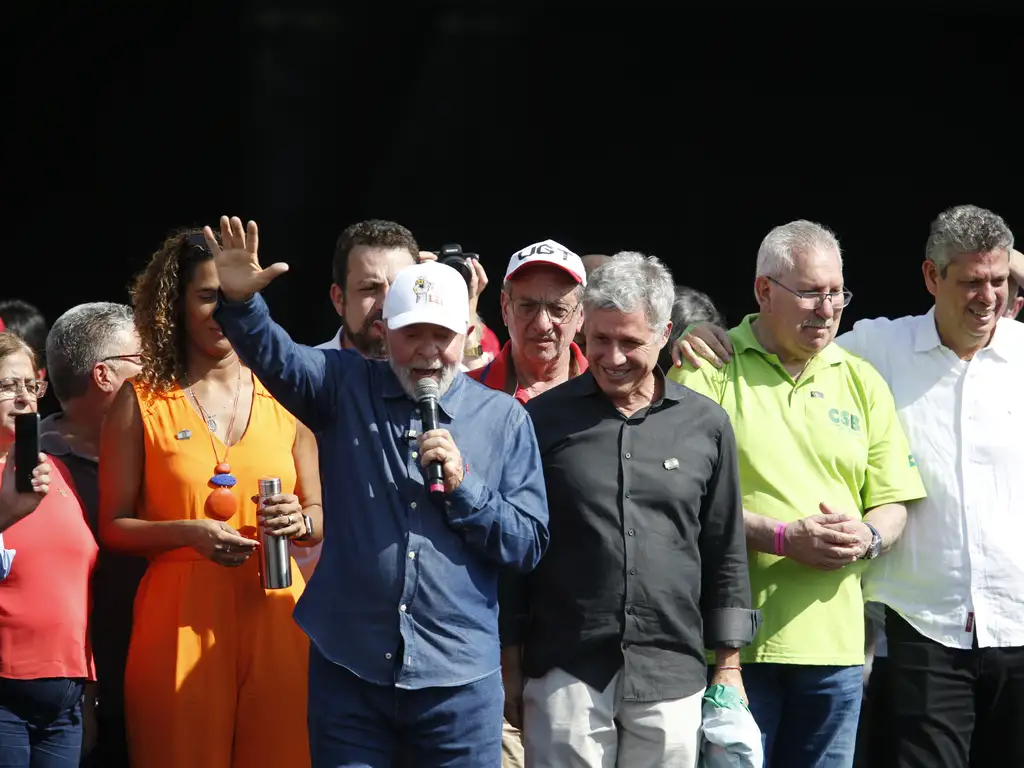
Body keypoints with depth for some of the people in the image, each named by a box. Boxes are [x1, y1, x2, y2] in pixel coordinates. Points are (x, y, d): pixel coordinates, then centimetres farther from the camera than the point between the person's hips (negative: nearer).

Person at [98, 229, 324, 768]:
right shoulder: (141, 402, 3)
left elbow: (320, 516, 16)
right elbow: (112, 528, 2)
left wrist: (299, 521, -7)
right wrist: (188, 531, -14)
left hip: (274, 616, 2)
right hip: (180, 618, -2)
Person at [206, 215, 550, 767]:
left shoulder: (504, 419, 5)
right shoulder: (346, 388, 5)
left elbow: (528, 544, 2)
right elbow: (273, 354, -14)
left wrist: (462, 485, -12)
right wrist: (240, 300, -34)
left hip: (459, 678, 0)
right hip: (349, 666, 0)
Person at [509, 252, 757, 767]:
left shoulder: (707, 425, 6)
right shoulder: (544, 419, 2)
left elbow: (726, 554, 11)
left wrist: (729, 666, 8)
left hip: (672, 678, 1)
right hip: (564, 674, -1)